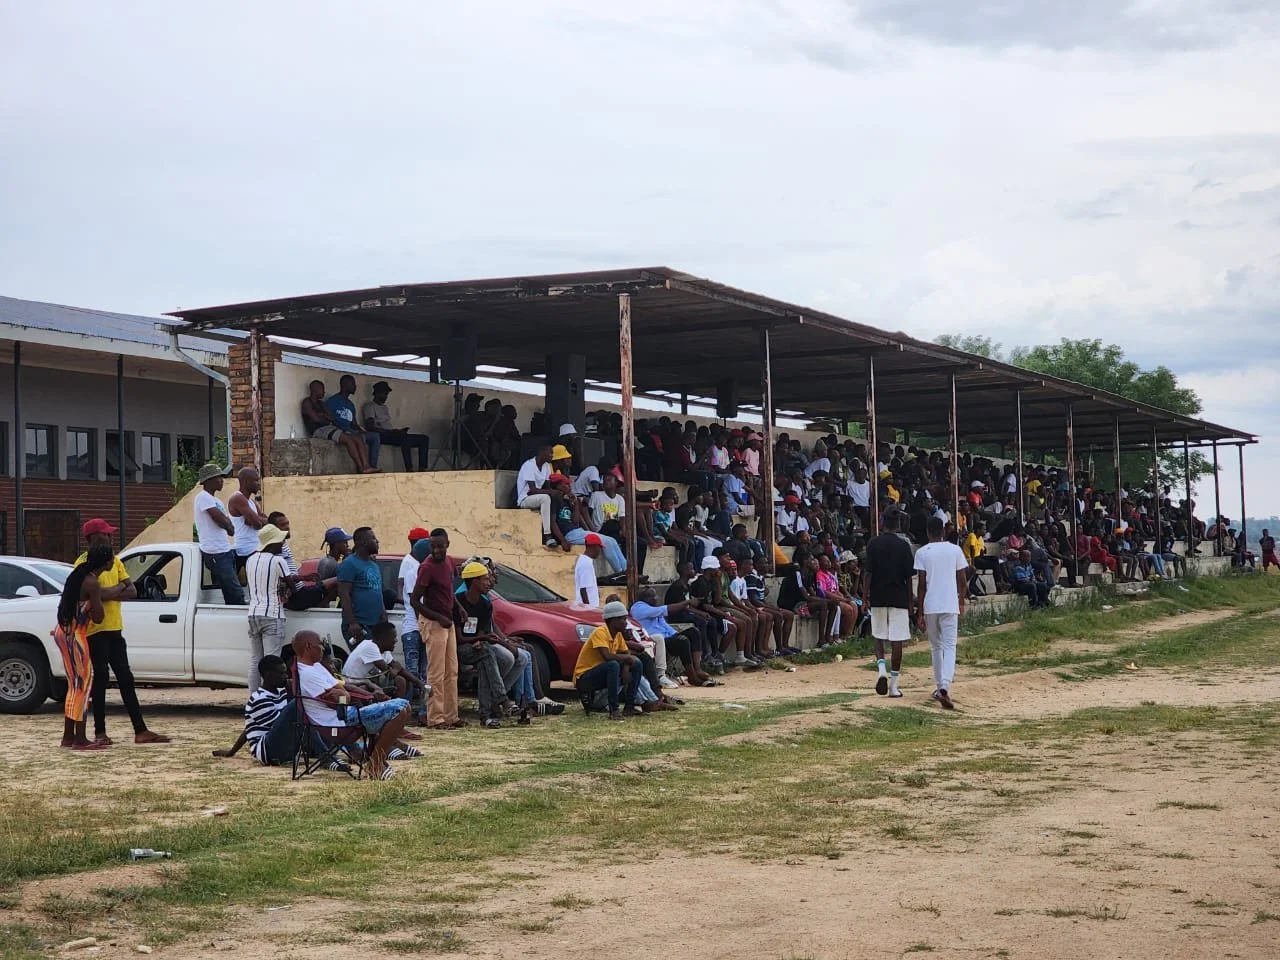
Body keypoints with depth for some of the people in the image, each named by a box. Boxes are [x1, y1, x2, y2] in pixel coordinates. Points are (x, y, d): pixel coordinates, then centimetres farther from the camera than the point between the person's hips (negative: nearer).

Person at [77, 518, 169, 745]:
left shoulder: (114, 561, 13)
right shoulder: (84, 563, -10)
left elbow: (132, 591, 6)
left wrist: (109, 593, -10)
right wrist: (118, 589, -8)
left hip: (114, 629, 7)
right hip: (96, 630, -7)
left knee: (125, 679, 7)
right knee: (101, 677, -4)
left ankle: (141, 731, 8)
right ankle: (100, 732, 3)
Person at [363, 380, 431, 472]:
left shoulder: (384, 407, 29)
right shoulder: (370, 406, 1)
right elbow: (370, 427, -12)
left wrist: (398, 431, -1)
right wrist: (392, 431, -20)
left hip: (390, 435, 9)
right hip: (382, 436, -9)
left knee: (424, 438, -6)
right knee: (406, 438, -38)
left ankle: (422, 469, -21)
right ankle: (409, 469, -44)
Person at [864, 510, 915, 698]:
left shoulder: (874, 543, -1)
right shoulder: (904, 546, 0)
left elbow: (868, 572, -6)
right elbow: (908, 576, 2)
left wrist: (865, 596, 0)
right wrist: (910, 600, 10)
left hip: (878, 597, 0)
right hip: (899, 597, 0)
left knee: (879, 637, 14)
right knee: (897, 640, 2)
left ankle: (881, 668, -11)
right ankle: (893, 684, 2)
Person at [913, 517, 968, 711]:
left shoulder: (922, 552, -2)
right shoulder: (955, 550, 3)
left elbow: (921, 584, -5)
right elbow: (963, 580, 5)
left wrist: (920, 613, -1)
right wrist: (961, 603, 19)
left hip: (930, 607, 0)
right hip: (950, 606, 0)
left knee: (936, 647, 16)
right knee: (949, 647, -4)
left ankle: (939, 687, 23)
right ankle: (945, 687, -24)